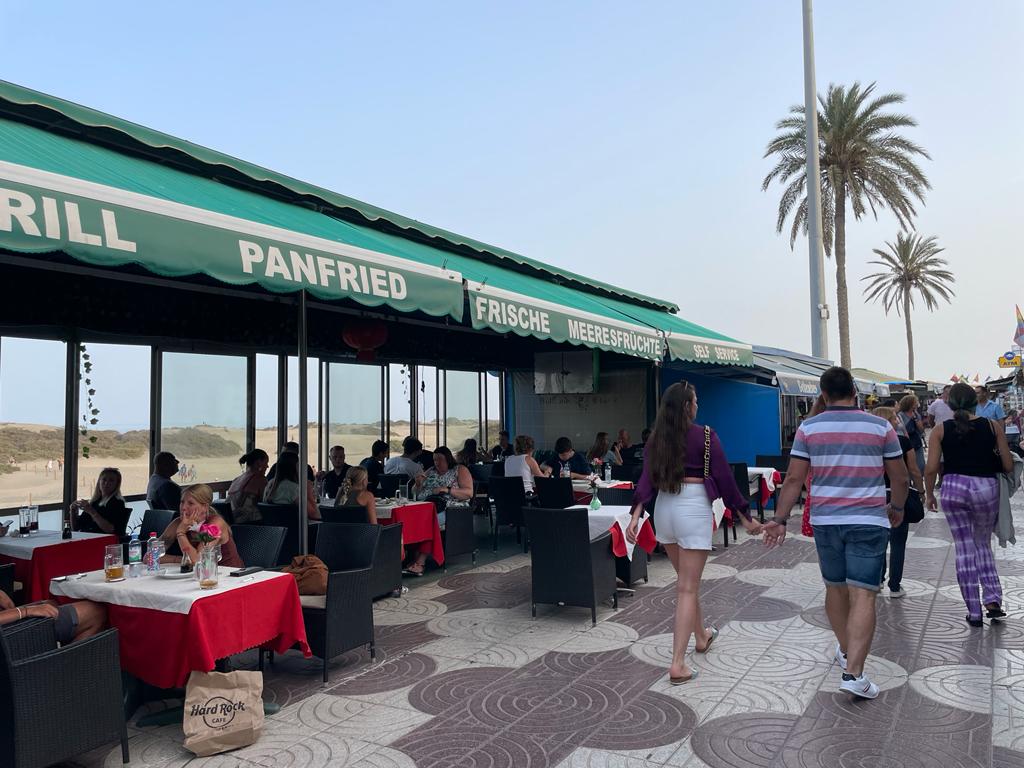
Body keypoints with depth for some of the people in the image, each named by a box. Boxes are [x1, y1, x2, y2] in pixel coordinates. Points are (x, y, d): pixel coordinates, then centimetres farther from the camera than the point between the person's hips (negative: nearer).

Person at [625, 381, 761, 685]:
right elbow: (724, 478, -7)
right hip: (694, 508, -5)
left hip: (664, 508, 5)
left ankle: (701, 636, 43)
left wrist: (636, 515, -10)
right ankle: (678, 664, -5)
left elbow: (647, 478, -3)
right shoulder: (705, 435, -7)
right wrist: (745, 517, 0)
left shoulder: (656, 438, 6)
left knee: (687, 580, 23)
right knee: (687, 588, -3)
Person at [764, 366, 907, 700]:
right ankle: (853, 672, -10)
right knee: (863, 596, -3)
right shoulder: (880, 427, -1)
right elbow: (900, 477, 4)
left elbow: (794, 478, -4)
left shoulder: (809, 428, -1)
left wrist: (780, 519, 2)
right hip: (869, 522, -2)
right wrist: (897, 507, 23)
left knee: (834, 588, 19)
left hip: (825, 521, 2)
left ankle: (845, 650, 37)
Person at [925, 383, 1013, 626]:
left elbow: (931, 469, -3)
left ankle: (974, 612, 13)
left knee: (964, 549, 9)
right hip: (986, 488, 1)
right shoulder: (993, 426, 1)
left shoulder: (940, 430, 0)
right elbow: (1008, 466, 2)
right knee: (983, 544, 22)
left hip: (953, 488, 0)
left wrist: (929, 494, 11)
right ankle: (993, 599, 8)